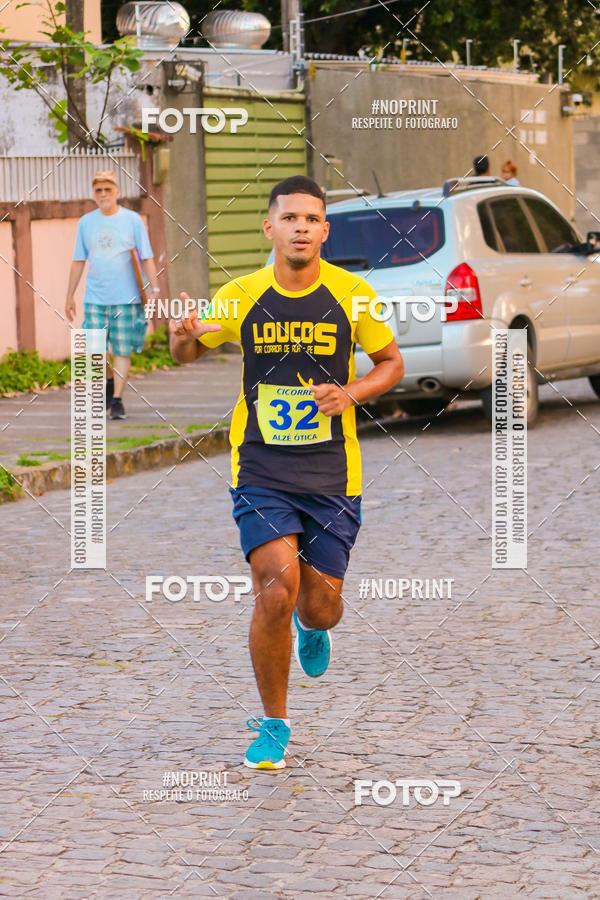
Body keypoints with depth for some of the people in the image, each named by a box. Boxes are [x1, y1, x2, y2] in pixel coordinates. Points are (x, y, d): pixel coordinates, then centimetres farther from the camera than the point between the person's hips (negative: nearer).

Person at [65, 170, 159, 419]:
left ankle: (117, 399, 5)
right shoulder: (86, 222, 9)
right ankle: (110, 381, 27)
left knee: (122, 350, -2)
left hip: (126, 297, -2)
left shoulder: (132, 220, 2)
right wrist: (70, 295, 13)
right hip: (95, 298, 2)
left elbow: (146, 258, 1)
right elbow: (78, 261, 14)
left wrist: (154, 290, -7)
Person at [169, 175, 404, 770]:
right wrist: (182, 336, -12)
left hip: (332, 473, 1)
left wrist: (352, 393, -10)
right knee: (276, 590, -17)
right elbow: (187, 354, 13)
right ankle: (273, 724, 4)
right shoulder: (240, 296, -1)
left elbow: (391, 362, 10)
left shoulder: (351, 293, -3)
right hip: (260, 470, -1)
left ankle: (311, 629, 44)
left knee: (321, 607, 1)